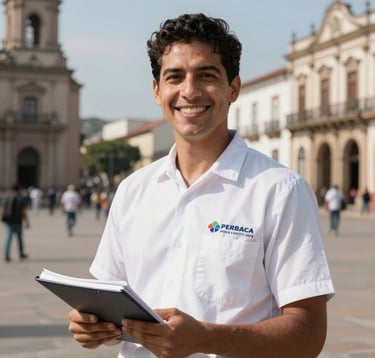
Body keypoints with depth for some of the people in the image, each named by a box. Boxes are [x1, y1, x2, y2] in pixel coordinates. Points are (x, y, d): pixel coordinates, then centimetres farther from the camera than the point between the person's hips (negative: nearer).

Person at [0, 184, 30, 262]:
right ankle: (21, 254, 28)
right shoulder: (22, 199, -7)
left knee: (9, 238, 6)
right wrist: (27, 222, -8)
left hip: (8, 221, 3)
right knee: (20, 238, 14)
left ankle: (7, 256, -6)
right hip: (17, 222, -3)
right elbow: (24, 212, -13)